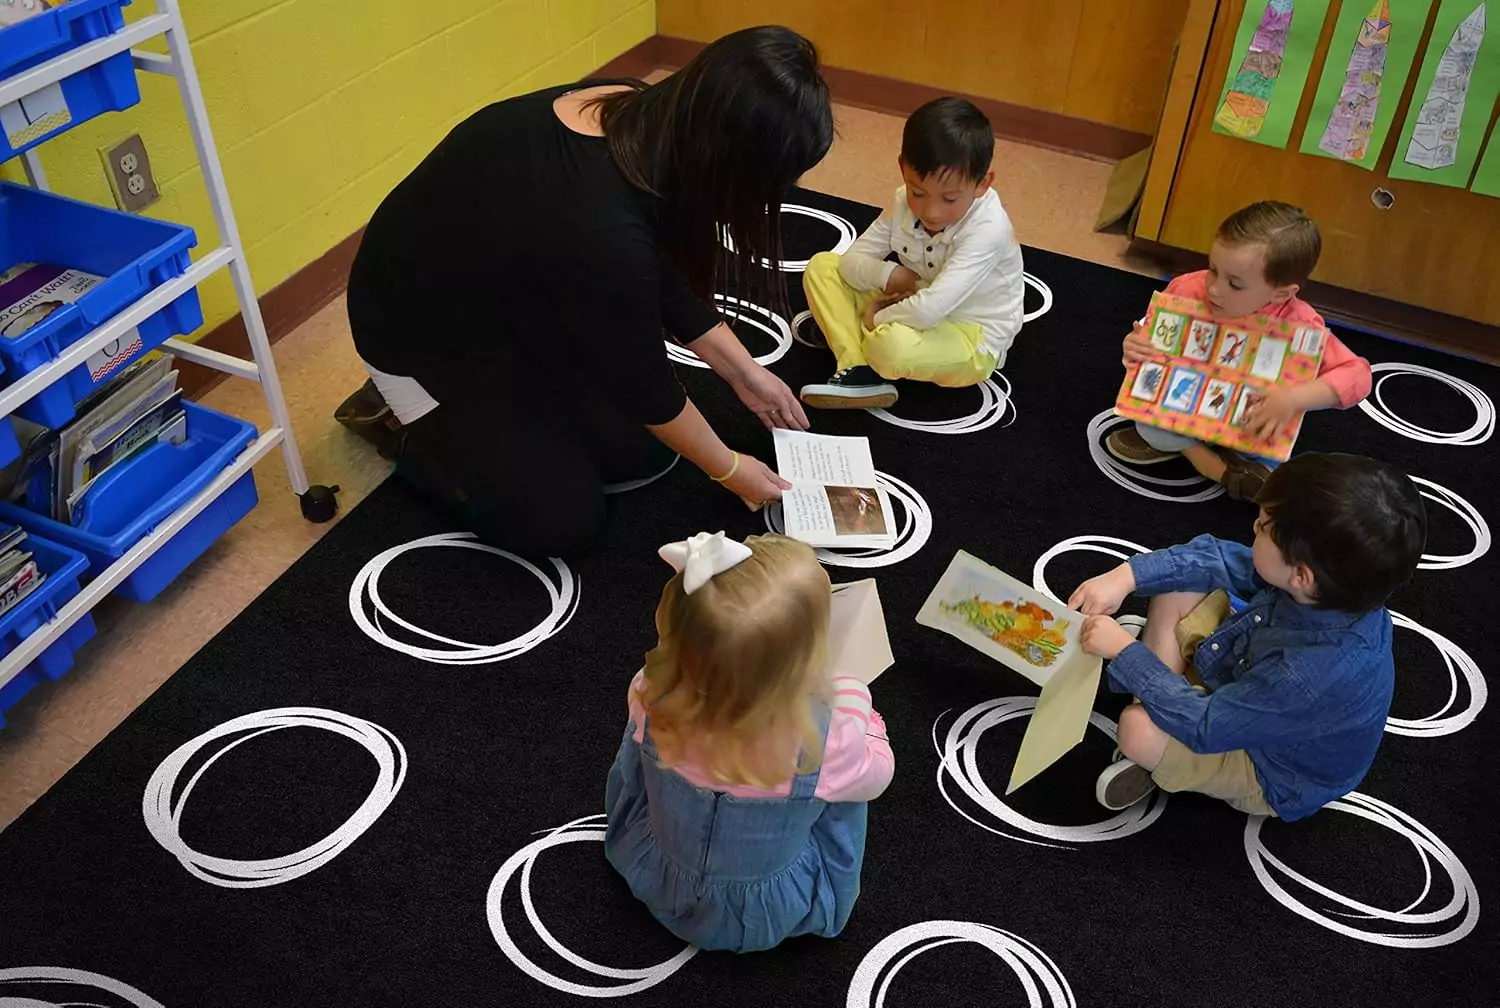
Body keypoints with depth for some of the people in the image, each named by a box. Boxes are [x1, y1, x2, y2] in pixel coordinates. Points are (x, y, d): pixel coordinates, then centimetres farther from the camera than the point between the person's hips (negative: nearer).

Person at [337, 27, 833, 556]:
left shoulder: (644, 120, -16)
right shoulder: (600, 229, -40)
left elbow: (666, 280, 1)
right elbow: (643, 381, -23)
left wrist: (745, 373, 4)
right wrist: (729, 469, -7)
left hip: (511, 304, 8)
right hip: (424, 331, -8)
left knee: (646, 449, 4)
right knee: (563, 521, -6)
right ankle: (402, 420, 10)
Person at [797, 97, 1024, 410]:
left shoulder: (987, 230, -30)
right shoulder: (905, 202, -9)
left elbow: (929, 310, -37)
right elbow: (852, 261, -5)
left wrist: (877, 318, -21)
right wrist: (888, 276, -24)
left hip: (971, 341, -7)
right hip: (918, 311, 7)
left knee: (892, 344, -39)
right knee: (822, 266, -2)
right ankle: (858, 370, -17)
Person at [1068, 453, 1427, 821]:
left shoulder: (1315, 674, -44)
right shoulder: (1336, 583, -23)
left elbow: (1205, 726, -32)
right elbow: (1218, 558, -9)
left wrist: (1124, 651, -26)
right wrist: (1127, 576, -19)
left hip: (1270, 774, -7)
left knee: (1138, 729, -29)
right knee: (1177, 586, -3)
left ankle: (1162, 756, 7)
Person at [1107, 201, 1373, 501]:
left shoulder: (1297, 325, -31)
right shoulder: (1187, 291, -25)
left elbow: (1357, 374, -33)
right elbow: (1149, 334, -6)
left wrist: (1294, 399, -48)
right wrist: (1135, 346, -30)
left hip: (1248, 421, -2)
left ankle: (1177, 442, -11)